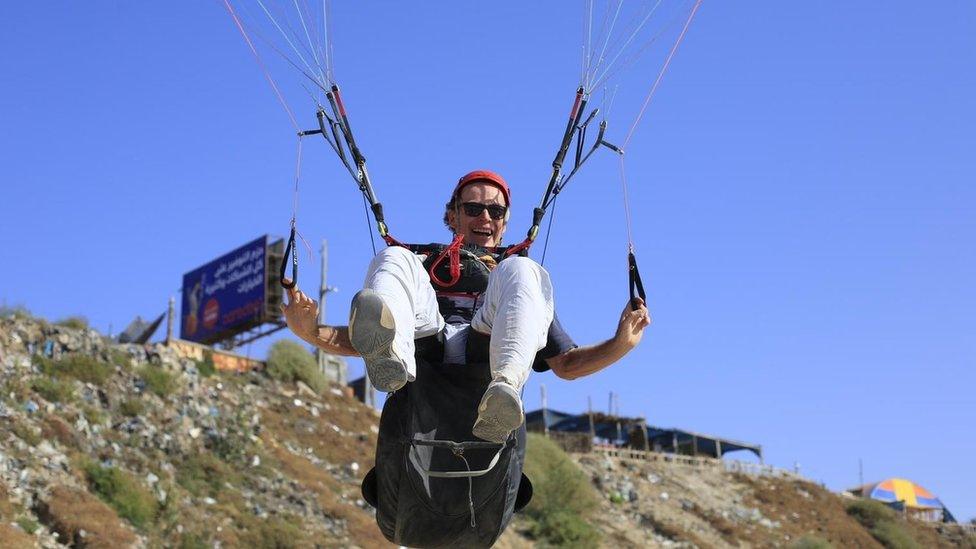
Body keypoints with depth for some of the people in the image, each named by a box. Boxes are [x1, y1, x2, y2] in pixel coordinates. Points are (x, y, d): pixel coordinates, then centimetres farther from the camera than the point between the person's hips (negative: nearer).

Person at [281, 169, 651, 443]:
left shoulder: (521, 277, 37)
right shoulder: (423, 265, 36)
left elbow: (567, 365, 24)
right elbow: (357, 342, 22)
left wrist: (620, 344, 4)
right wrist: (313, 334, 0)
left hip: (492, 356, 0)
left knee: (520, 271, -22)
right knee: (394, 258, -16)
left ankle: (505, 388, -52)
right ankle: (392, 360, -51)